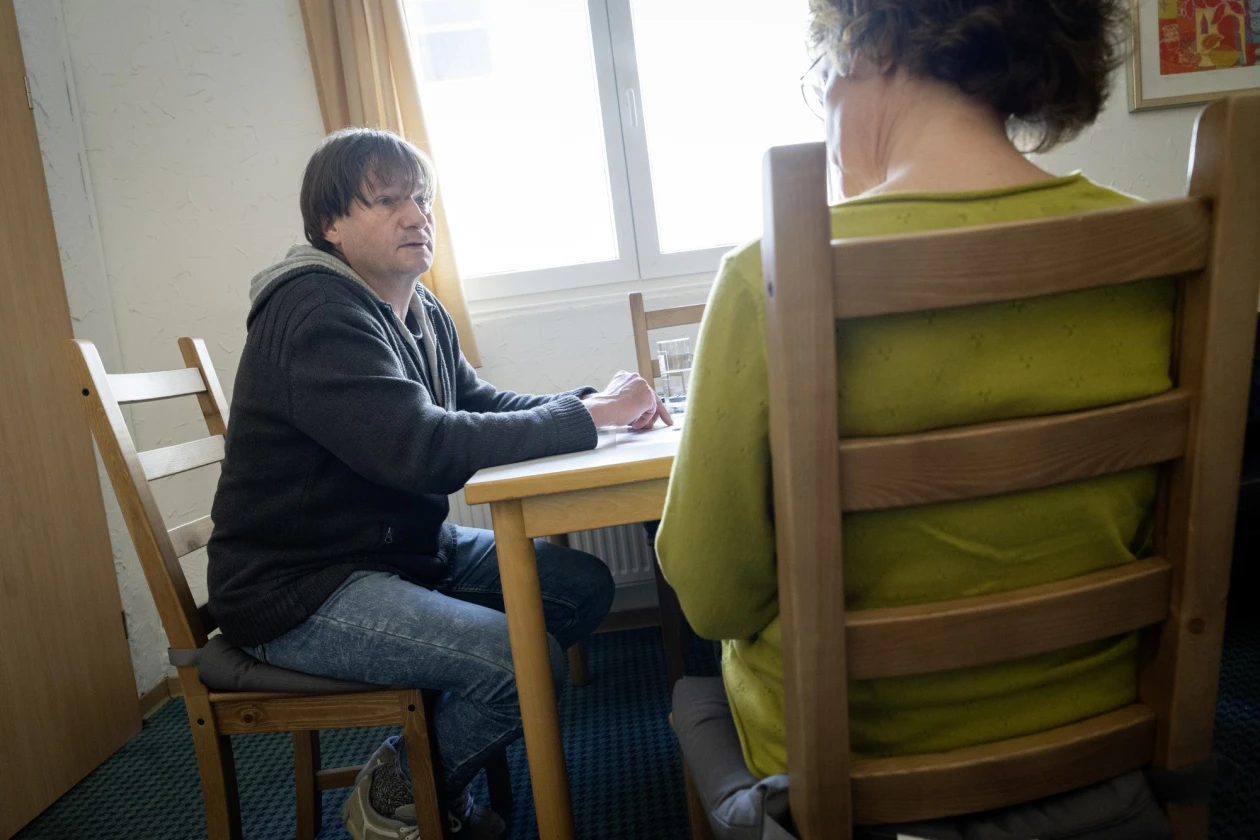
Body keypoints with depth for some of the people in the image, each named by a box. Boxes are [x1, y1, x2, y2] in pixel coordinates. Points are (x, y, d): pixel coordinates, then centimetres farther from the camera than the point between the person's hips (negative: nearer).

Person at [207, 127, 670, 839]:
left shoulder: (421, 314, 8)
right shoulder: (319, 314, -21)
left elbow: (478, 403, 12)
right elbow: (423, 448, -33)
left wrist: (592, 404, -7)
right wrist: (587, 418, -25)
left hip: (409, 546, 9)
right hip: (300, 589, -9)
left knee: (584, 586, 3)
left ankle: (453, 749, 17)